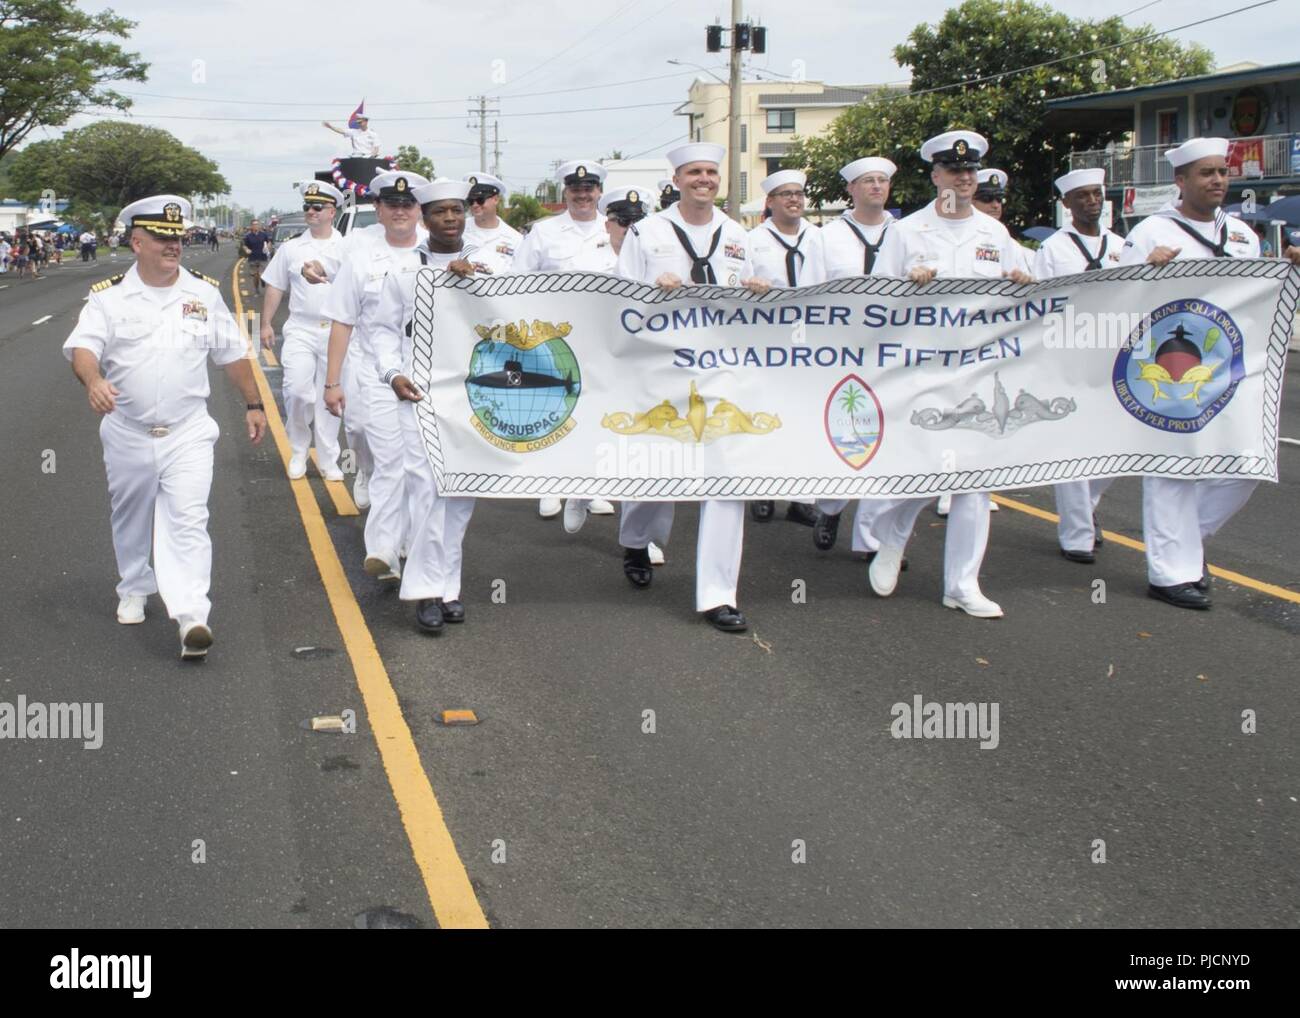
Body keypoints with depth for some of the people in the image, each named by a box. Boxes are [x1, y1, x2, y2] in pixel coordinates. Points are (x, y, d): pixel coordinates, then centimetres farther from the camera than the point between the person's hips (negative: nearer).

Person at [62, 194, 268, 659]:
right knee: (131, 519, 17)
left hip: (188, 433, -1)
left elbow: (232, 353, 12)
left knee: (188, 521, -12)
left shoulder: (204, 292, 4)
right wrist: (94, 380, -37)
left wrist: (253, 405, 13)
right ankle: (134, 590, 41)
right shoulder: (109, 296, -3)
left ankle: (192, 617, -17)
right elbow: (82, 347, -15)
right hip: (127, 434, 1)